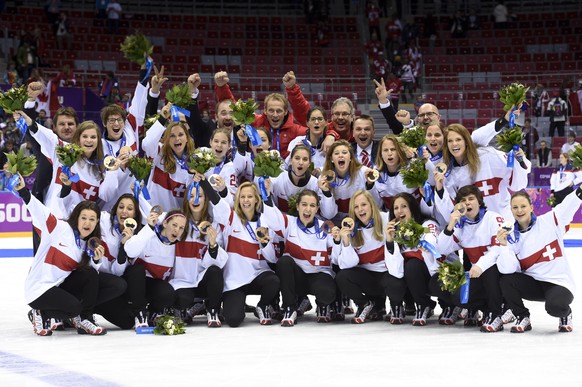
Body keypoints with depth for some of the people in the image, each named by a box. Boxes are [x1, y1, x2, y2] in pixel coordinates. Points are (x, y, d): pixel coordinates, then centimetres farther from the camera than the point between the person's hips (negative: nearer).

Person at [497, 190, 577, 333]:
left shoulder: (548, 221, -5)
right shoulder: (511, 237, 0)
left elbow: (569, 205, -20)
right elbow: (506, 269, -12)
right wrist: (503, 245, -25)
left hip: (559, 282, -4)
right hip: (532, 283, 4)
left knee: (555, 306, -34)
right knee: (506, 281, -22)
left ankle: (565, 314, 6)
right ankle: (523, 318, 0)